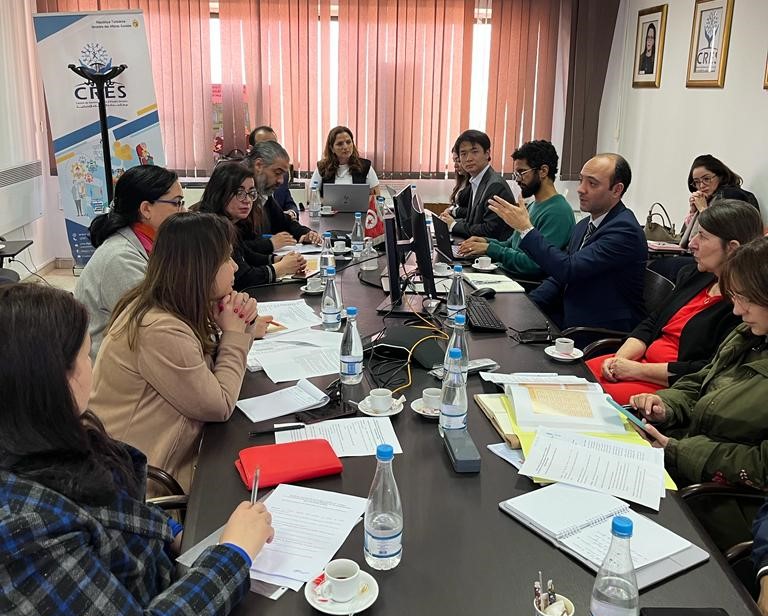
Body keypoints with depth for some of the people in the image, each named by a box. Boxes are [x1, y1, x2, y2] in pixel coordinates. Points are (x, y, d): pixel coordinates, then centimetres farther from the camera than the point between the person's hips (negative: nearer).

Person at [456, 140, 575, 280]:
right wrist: (487, 242, 2)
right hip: (507, 275, 9)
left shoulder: (558, 212, -17)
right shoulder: (533, 206, 16)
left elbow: (535, 265, -23)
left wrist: (490, 249, -18)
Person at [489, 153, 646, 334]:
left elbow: (569, 269, -24)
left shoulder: (625, 230, -17)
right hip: (570, 322, 8)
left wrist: (526, 228, -20)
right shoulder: (583, 226, 11)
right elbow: (560, 275, 16)